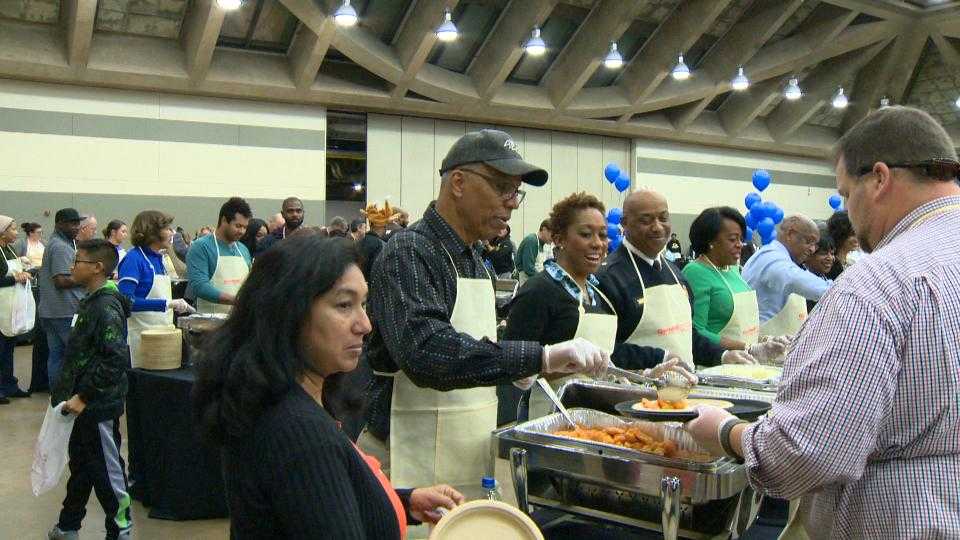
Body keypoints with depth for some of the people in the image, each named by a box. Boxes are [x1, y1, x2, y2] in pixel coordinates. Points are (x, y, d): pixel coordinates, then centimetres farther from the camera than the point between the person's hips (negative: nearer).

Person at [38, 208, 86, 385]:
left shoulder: (55, 242, 18)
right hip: (66, 311, -10)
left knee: (55, 355, 11)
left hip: (51, 311, 10)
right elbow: (61, 281, -22)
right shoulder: (61, 247, -15)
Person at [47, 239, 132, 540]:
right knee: (80, 463, 20)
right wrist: (70, 392, 17)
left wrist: (83, 396, -22)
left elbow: (115, 360, -27)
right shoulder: (92, 302, 10)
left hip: (100, 405, -10)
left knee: (106, 469, 2)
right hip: (86, 403, 10)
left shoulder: (107, 307, -20)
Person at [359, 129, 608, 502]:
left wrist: (514, 367, 5)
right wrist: (541, 357, -35)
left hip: (469, 461, 9)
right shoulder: (408, 253, -16)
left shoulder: (473, 259, 12)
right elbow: (425, 351, -32)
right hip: (413, 467, -8)